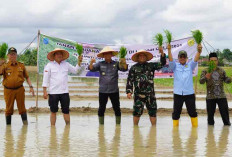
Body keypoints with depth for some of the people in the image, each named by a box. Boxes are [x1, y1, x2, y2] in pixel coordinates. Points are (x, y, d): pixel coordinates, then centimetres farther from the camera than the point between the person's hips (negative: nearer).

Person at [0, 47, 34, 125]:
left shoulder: (21, 65, 8)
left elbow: (27, 77, 12)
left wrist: (31, 86, 3)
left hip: (20, 89, 1)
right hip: (8, 90, -1)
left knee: (22, 108, 4)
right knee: (9, 108, 6)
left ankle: (25, 123, 10)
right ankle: (8, 125, 14)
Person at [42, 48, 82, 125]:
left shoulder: (66, 64, 11)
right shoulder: (49, 65, 1)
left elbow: (75, 70, 19)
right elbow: (45, 79, -2)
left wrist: (79, 62, 4)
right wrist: (45, 91, -8)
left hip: (64, 92, 3)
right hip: (53, 93, -3)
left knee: (66, 111, 5)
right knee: (53, 111, 3)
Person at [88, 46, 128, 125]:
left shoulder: (116, 64, 5)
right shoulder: (100, 64, 5)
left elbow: (124, 69, -6)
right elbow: (92, 69, -3)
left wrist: (124, 63, -28)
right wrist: (91, 63, -26)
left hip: (114, 90, 0)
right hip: (103, 91, 0)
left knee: (116, 108, 3)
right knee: (102, 108, 4)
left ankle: (118, 124, 12)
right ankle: (101, 124, 13)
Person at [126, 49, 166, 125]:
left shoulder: (151, 66, 11)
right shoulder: (134, 68, 7)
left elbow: (162, 64, 4)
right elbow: (130, 80, 5)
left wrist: (162, 54, -11)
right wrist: (129, 91, -4)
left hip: (150, 93, 2)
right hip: (139, 94, -2)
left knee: (152, 111, 6)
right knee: (137, 111, -4)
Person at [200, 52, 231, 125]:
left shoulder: (221, 70, 8)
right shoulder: (205, 71, -1)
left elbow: (226, 80, 14)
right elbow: (201, 81, -13)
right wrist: (206, 77, -37)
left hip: (221, 96, 2)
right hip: (210, 96, -2)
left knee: (224, 111, 1)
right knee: (210, 113, 2)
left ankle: (227, 123, 13)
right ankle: (210, 123, 18)